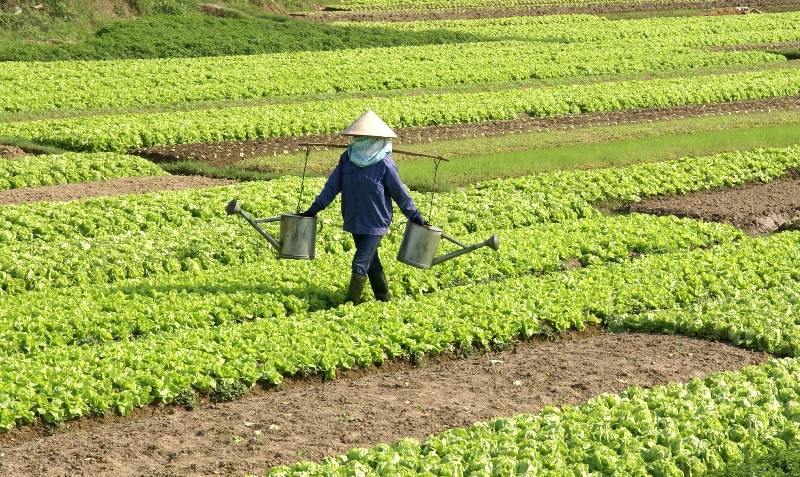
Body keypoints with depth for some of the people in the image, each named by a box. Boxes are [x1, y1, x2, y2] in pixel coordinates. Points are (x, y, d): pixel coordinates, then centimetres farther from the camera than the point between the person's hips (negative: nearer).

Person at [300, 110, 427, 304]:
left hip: (375, 223, -6)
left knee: (360, 264, -9)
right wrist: (314, 208, 2)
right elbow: (333, 185, 5)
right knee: (371, 262, 17)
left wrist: (415, 217, -2)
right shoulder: (347, 158, 0)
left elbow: (399, 192, -6)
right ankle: (384, 299, 31)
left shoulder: (384, 164, -14)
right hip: (355, 222, 6)